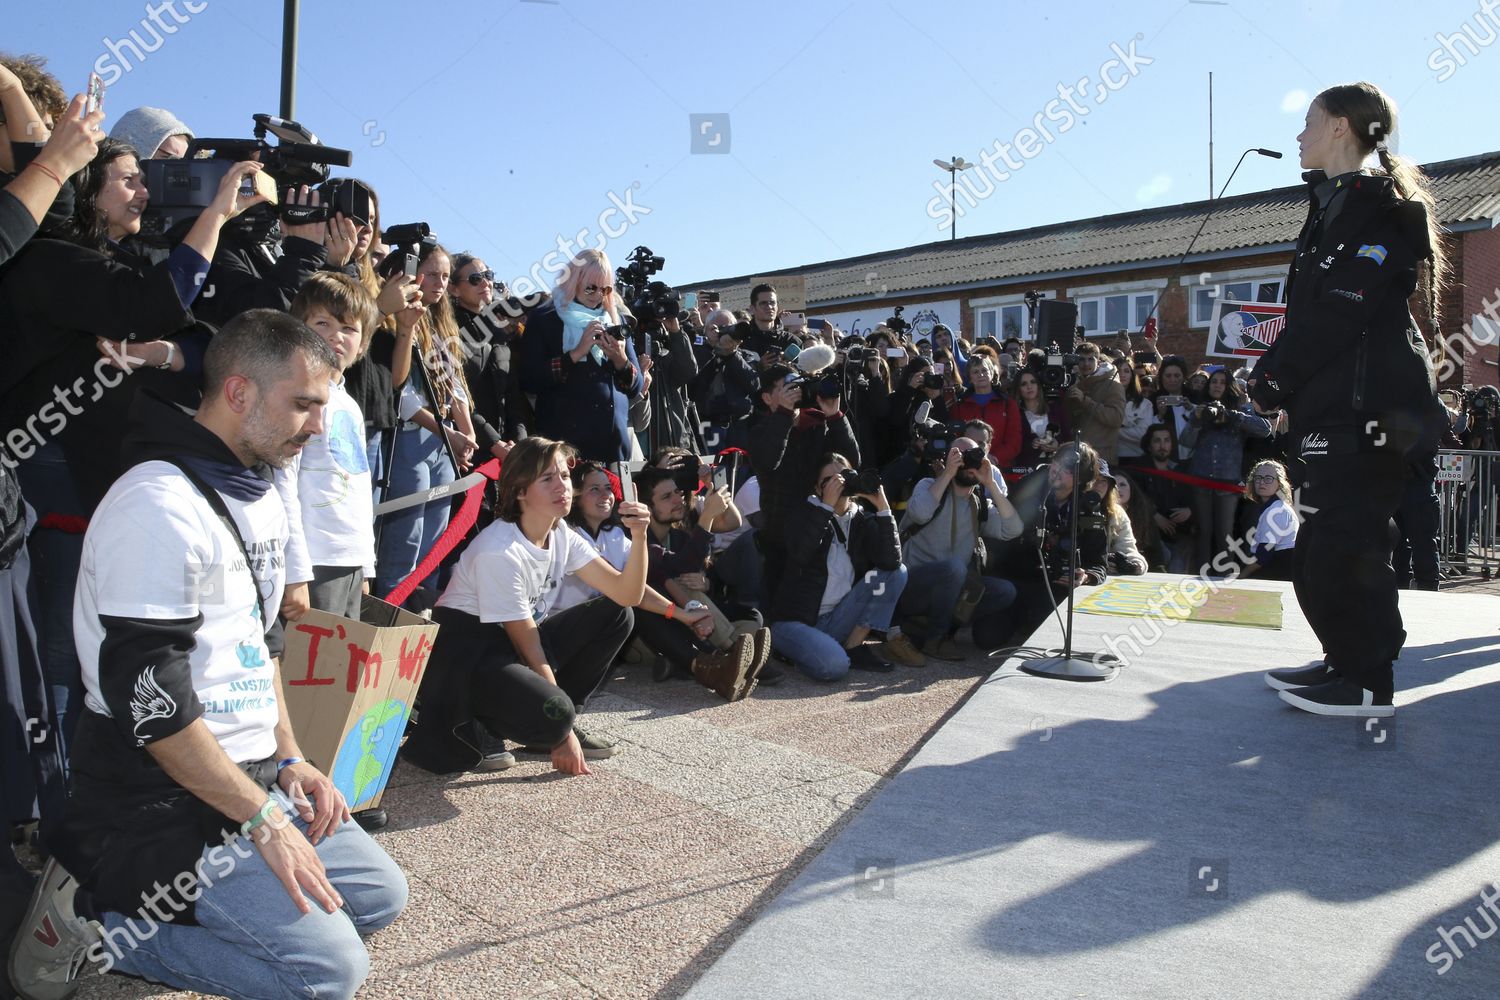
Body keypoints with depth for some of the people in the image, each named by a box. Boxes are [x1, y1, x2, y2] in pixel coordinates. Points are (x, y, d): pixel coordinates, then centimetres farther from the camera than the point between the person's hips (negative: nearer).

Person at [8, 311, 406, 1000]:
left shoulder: (261, 498, 11)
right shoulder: (160, 505, -20)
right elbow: (148, 699, -23)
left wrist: (288, 759, 8)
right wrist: (261, 820, -18)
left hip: (255, 777, 10)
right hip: (165, 802, -10)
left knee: (381, 894, 10)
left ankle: (137, 902, 10)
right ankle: (91, 923, -2)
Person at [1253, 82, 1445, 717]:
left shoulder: (1371, 204, -10)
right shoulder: (1339, 203, 20)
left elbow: (1334, 315, -19)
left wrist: (1272, 382, -12)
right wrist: (1280, 381, 8)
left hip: (1366, 403, -10)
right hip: (1341, 404, 10)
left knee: (1341, 542, -7)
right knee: (1325, 544, 13)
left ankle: (1368, 685, 2)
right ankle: (1349, 663, 23)